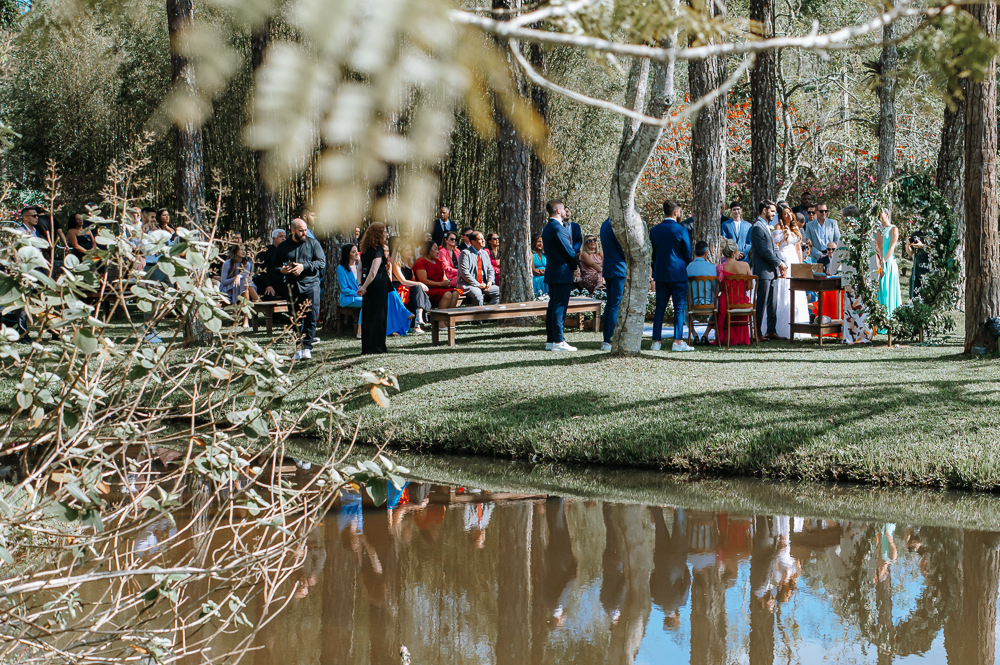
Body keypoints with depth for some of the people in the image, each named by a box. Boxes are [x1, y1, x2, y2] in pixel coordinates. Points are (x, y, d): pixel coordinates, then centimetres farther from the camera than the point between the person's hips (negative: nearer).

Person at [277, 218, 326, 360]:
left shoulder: (313, 243, 8)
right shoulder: (283, 247, 14)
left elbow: (322, 262, -1)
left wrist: (304, 267, -13)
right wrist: (281, 270, -7)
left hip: (310, 285, -2)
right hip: (293, 287, 2)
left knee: (311, 316, -11)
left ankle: (307, 347, -8)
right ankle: (298, 348, 7)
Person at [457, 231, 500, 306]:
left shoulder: (485, 253, 18)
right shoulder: (466, 253, -6)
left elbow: (490, 270, 18)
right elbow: (464, 273, -14)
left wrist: (489, 282, -4)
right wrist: (478, 285, -17)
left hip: (483, 284, 7)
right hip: (468, 285, -7)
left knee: (498, 291, -15)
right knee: (477, 295, -36)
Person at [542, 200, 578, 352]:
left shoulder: (547, 228, 15)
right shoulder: (558, 228, -16)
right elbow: (568, 251, -14)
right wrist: (575, 266, 0)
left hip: (551, 272, 10)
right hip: (562, 273, -10)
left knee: (553, 306, 11)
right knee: (559, 307, -8)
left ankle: (550, 340, 13)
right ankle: (558, 341, -8)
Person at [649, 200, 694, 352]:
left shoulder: (654, 230, 3)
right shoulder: (681, 230, -10)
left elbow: (652, 254, 10)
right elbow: (688, 254, -3)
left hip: (660, 274, 4)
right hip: (678, 274, -4)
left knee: (659, 308, 7)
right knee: (679, 308, -1)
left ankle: (656, 342, 6)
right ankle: (678, 342, -5)